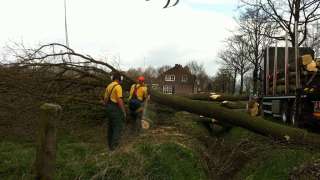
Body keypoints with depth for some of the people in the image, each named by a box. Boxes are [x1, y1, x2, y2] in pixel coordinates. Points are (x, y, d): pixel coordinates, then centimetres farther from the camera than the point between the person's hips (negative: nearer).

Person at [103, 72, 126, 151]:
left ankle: (110, 142, 27)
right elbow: (120, 100, -23)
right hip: (116, 108, -9)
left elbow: (105, 99, 14)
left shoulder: (109, 86, 10)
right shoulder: (118, 86, -18)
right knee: (118, 126, -1)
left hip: (109, 108, 9)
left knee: (111, 125, 19)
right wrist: (124, 112, -16)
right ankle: (113, 145, -3)